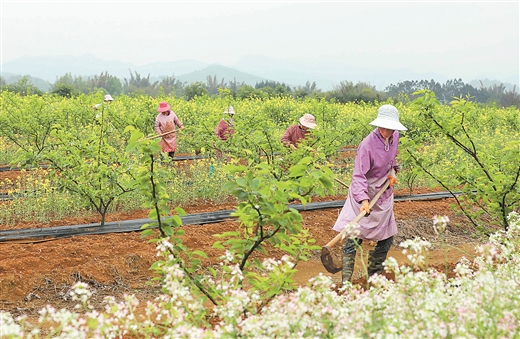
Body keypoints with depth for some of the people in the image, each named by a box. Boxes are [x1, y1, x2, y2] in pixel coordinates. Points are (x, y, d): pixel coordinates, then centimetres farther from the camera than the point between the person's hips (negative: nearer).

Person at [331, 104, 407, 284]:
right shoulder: (368, 144, -25)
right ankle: (346, 281, -11)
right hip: (364, 196, -7)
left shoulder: (394, 137, -4)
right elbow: (359, 176, -30)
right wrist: (363, 200, -43)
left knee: (387, 239, 11)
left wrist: (392, 170, 3)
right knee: (354, 237, -12)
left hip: (384, 195, 7)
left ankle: (374, 276, 27)